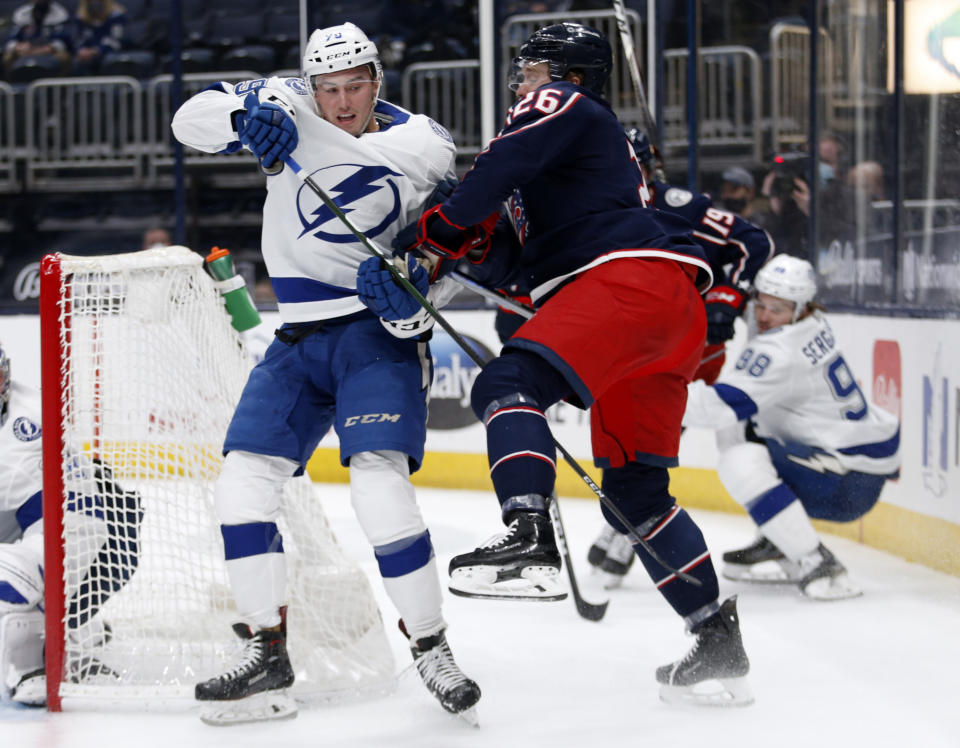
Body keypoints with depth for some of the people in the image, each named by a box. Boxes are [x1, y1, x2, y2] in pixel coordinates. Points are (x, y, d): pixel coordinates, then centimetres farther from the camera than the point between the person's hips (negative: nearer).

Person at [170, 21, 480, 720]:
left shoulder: (425, 148, -7)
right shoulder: (290, 109, -2)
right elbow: (191, 120, -7)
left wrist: (409, 283, -25)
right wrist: (247, 112, -28)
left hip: (379, 333, -4)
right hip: (301, 339, 4)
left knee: (379, 485, -22)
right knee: (242, 484, -2)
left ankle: (432, 649, -8)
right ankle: (268, 654, 9)